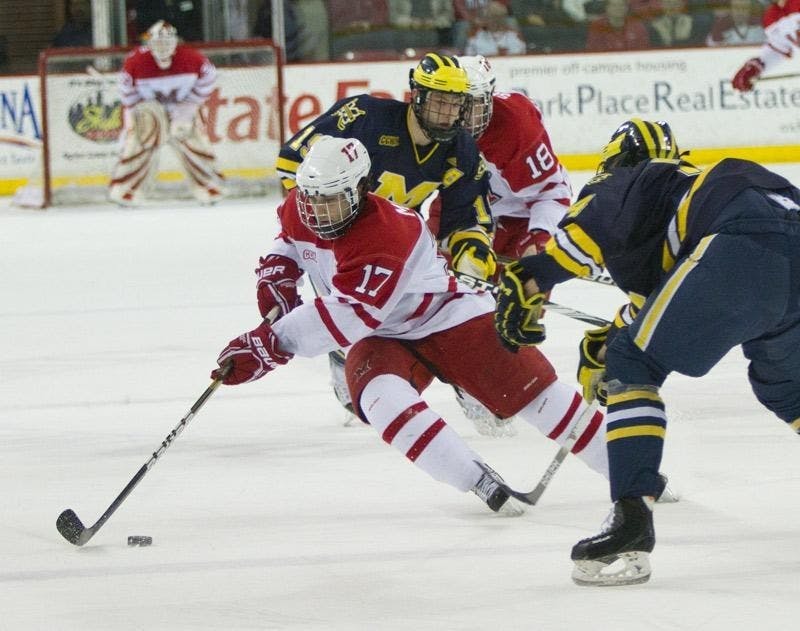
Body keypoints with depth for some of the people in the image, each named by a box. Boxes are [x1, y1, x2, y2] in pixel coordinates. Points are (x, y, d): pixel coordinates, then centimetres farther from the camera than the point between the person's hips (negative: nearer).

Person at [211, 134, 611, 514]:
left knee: (532, 390, -7)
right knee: (380, 397, -28)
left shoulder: (385, 235, -34)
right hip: (383, 337, 6)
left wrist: (270, 344, -40)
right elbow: (290, 241, 20)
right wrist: (277, 276, 0)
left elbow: (345, 317, -38)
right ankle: (481, 483, -29)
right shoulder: (299, 212, -8)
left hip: (450, 318, -6)